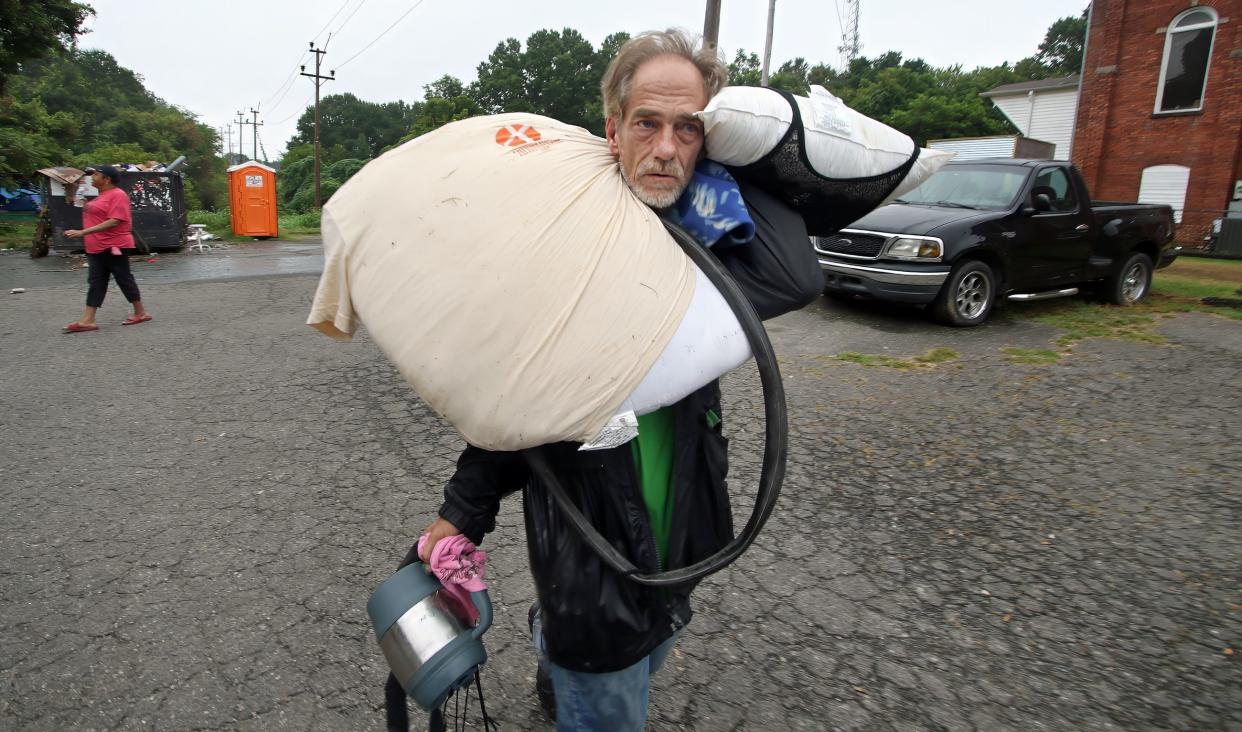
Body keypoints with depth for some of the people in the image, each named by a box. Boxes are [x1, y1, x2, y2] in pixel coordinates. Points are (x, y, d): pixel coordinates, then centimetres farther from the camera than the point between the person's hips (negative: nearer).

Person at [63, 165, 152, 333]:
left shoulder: (117, 195, -14)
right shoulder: (102, 196, 17)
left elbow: (114, 221, -23)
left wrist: (83, 232, -24)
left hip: (114, 247, -9)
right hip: (97, 248, 10)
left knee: (124, 279, 0)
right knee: (96, 282, 4)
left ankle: (141, 313, 14)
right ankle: (87, 320, 1)